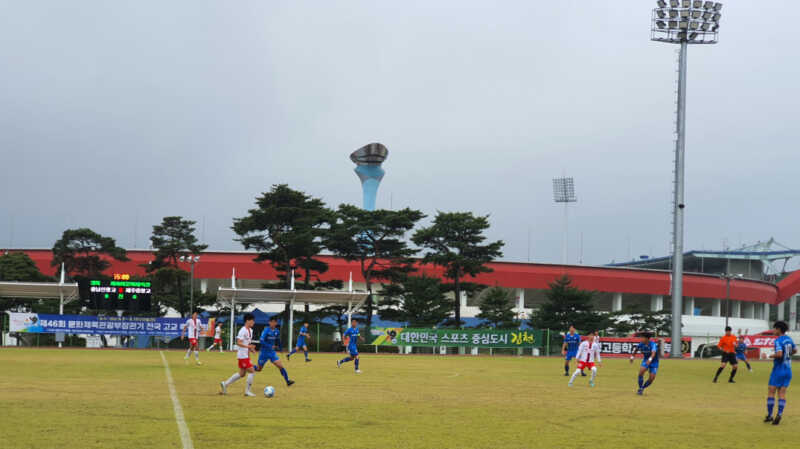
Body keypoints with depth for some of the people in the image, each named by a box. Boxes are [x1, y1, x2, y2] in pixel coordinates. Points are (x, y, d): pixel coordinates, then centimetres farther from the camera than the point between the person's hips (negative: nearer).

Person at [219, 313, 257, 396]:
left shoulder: (250, 330, 12)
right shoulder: (243, 331, -17)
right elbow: (238, 343, -23)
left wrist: (251, 349, 8)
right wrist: (248, 346, -33)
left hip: (246, 355, 10)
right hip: (242, 355, -10)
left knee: (242, 374, 15)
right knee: (252, 371, -9)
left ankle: (225, 384, 22)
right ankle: (247, 391, -2)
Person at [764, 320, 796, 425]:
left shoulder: (778, 341, -16)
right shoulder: (789, 339, 8)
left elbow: (779, 353, -29)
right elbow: (795, 350, 22)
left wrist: (772, 356, -11)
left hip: (778, 370, -7)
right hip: (788, 370, 7)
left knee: (771, 392, 2)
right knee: (782, 393, 3)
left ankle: (769, 415, 3)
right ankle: (779, 414, -10)